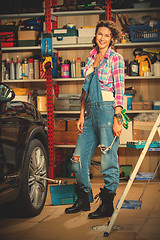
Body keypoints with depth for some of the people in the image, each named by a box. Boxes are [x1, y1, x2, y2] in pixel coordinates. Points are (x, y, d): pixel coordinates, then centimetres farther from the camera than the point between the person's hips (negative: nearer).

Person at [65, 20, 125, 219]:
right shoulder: (91, 58, 17)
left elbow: (119, 90, -7)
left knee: (108, 160, -2)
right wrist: (82, 115, 12)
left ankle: (107, 204, 8)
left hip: (107, 109, -7)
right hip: (90, 111, 7)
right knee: (79, 158, 6)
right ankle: (83, 200, 21)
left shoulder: (116, 59, -1)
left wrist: (117, 119, -14)